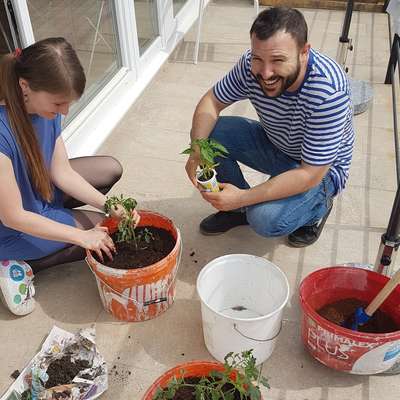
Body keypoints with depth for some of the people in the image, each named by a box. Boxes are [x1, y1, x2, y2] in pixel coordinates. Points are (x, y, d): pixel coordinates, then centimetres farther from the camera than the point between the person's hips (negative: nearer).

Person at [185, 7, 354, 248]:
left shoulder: (328, 92, -36)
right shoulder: (252, 65, -21)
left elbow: (310, 175, -33)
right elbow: (212, 101, -7)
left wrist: (243, 197, -34)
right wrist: (198, 149, -27)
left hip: (321, 170, -5)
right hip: (273, 144, 6)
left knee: (266, 220, -30)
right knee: (208, 131, -15)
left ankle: (318, 206, 5)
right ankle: (240, 208, 7)